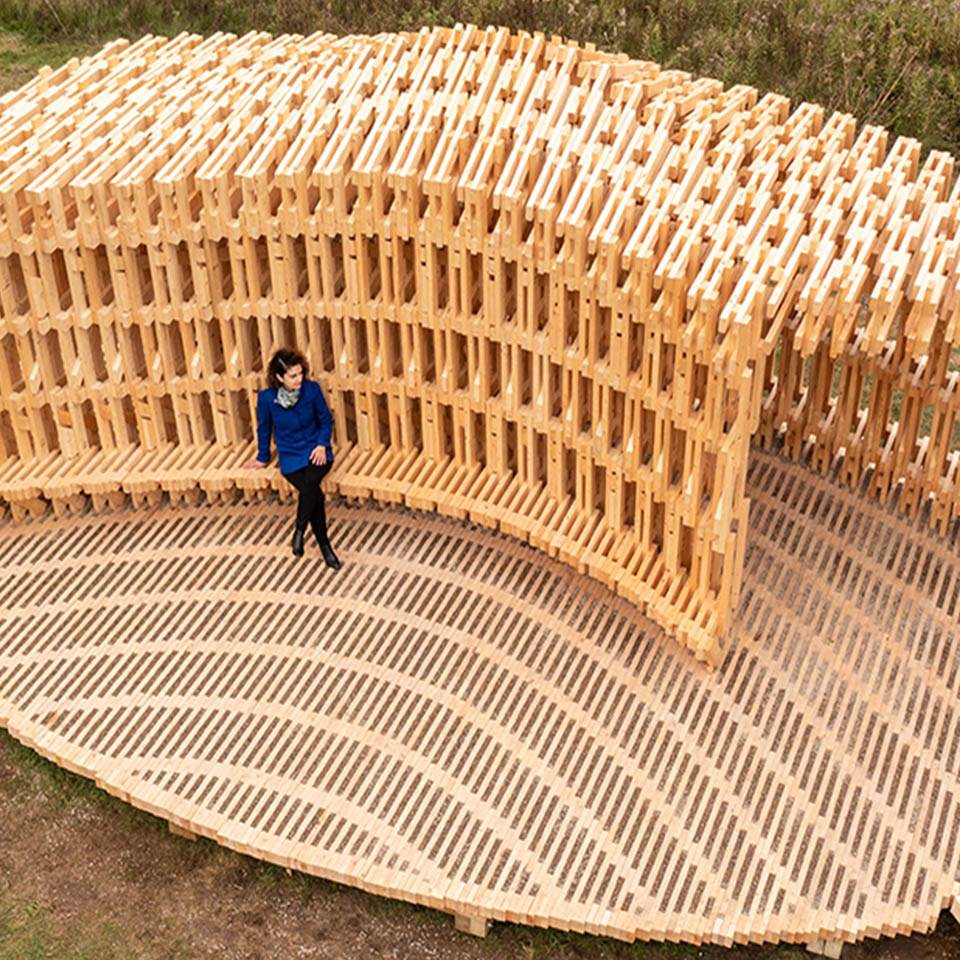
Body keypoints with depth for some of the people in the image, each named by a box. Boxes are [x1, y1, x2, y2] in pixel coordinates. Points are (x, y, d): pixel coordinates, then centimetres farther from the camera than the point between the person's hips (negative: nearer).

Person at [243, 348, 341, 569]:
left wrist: (322, 445, -10)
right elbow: (264, 428, 8)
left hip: (316, 451, 0)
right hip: (290, 457, 0)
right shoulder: (266, 397, -10)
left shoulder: (312, 389, -9)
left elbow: (326, 420, 5)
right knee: (315, 494, -25)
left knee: (310, 483, -32)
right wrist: (263, 458, 18)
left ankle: (299, 531, -11)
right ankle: (325, 547, -11)